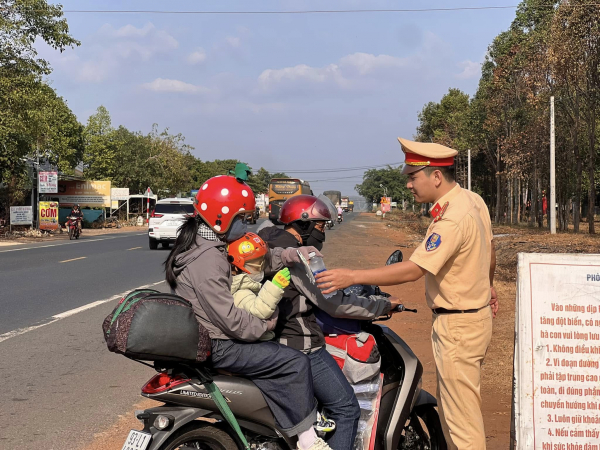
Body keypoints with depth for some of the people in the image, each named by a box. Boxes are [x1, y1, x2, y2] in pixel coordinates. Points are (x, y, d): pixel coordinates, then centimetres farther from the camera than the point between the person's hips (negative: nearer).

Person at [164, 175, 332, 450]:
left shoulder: (200, 243, 9)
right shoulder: (207, 260, -24)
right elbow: (229, 318, -26)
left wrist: (288, 255, -2)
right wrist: (265, 326, -11)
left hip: (197, 338, 11)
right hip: (215, 348, -11)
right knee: (295, 363, -10)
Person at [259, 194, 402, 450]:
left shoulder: (270, 244, 11)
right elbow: (335, 304, -19)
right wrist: (384, 306, -9)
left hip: (274, 338, 10)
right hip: (301, 345, -10)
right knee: (346, 409, -5)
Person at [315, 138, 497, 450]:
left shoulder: (452, 219, -24)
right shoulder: (473, 200, 6)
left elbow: (413, 270, -28)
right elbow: (489, 249, 21)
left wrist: (352, 277, -28)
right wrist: (488, 286, 39)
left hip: (458, 325, -10)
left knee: (461, 414, -3)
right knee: (448, 407, 19)